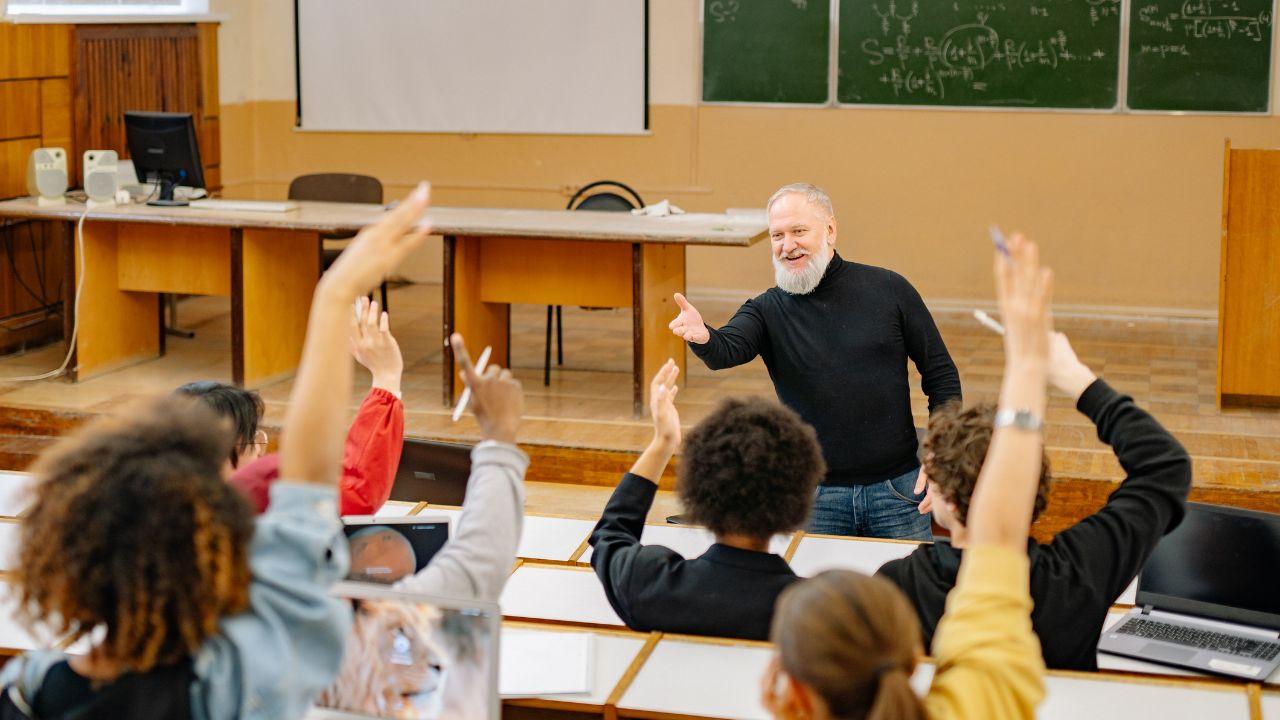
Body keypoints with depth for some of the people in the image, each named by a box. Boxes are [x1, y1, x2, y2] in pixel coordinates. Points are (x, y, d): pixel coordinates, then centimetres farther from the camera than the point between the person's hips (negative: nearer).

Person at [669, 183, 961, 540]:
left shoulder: (890, 290, 0)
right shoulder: (767, 310, -1)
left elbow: (941, 374, 5)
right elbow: (726, 351, -22)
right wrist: (702, 337, -45)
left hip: (897, 489, 0)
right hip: (815, 497, 0)